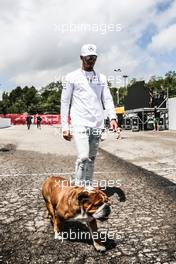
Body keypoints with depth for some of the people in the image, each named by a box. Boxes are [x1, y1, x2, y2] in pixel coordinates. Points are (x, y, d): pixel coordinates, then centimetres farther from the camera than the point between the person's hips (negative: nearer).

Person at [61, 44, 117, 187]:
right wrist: (65, 127, -4)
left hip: (97, 124, 4)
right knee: (83, 157, -16)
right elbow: (65, 102, 2)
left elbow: (107, 99, 9)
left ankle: (88, 187, 20)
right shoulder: (72, 77, 3)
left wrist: (112, 117, -8)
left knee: (91, 158, 8)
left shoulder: (101, 77, 14)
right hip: (80, 123, -4)